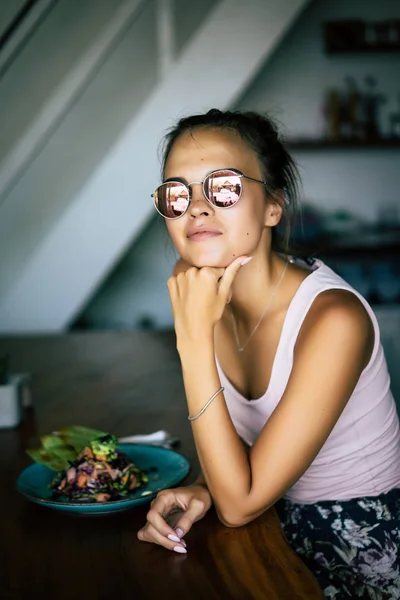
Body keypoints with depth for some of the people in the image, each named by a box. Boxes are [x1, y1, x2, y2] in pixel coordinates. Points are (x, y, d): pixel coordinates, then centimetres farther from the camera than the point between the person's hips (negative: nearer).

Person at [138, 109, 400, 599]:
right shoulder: (209, 297, -7)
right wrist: (203, 488, -14)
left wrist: (195, 337, -31)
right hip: (281, 526, 5)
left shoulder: (333, 318, -27)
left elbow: (239, 505, -26)